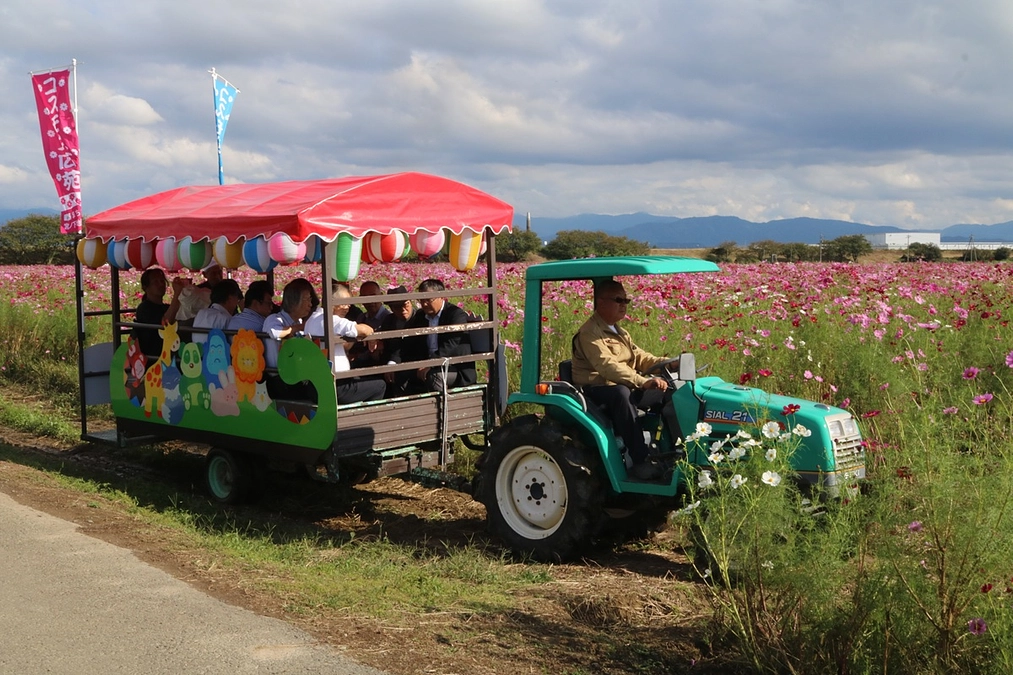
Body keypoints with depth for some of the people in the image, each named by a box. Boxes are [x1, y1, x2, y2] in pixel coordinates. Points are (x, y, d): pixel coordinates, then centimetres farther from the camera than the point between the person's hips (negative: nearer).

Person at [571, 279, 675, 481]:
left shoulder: (618, 332, 18)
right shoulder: (590, 334, -15)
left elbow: (639, 357, 17)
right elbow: (607, 366, -30)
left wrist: (667, 363, -3)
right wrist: (644, 382, -40)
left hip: (623, 388, 10)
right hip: (594, 390, -10)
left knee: (666, 392, 2)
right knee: (621, 393, -40)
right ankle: (641, 461, -39)